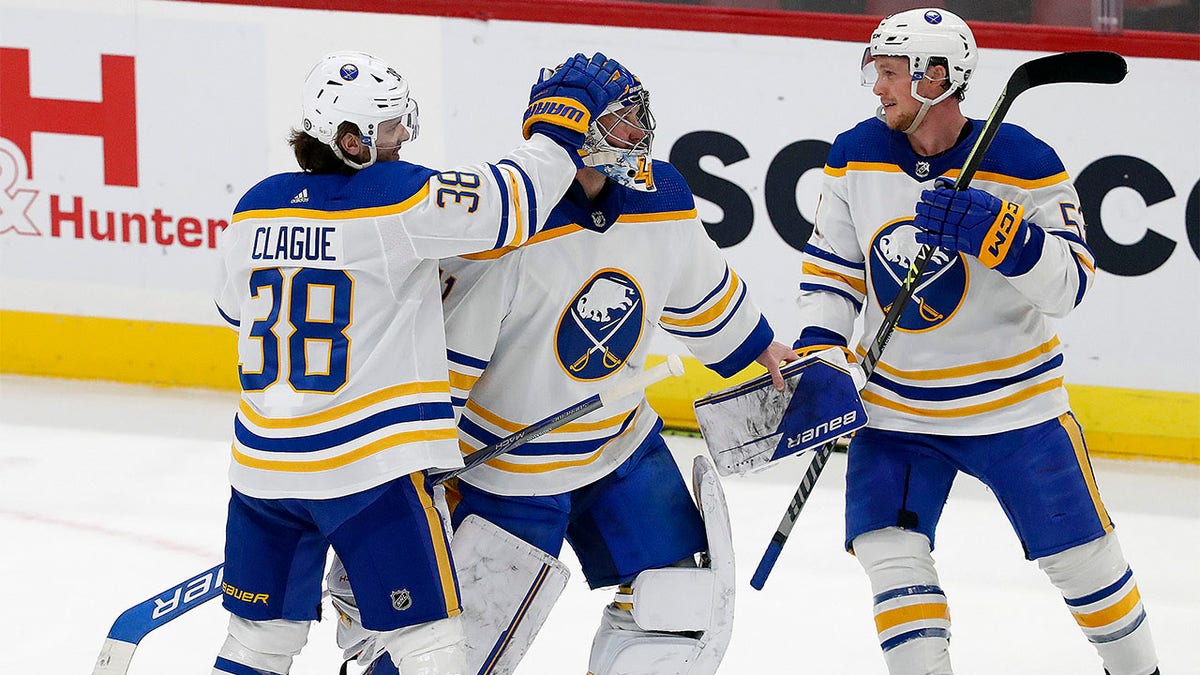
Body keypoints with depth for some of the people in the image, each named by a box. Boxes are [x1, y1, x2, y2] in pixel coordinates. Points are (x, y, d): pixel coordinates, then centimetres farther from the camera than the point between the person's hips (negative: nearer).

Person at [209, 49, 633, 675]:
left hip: (263, 463, 6)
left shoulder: (257, 207, 6)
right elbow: (515, 197, -13)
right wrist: (565, 110, 1)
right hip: (369, 468, -6)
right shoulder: (397, 198, -13)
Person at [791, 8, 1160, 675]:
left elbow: (1069, 282, -20)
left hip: (1014, 405, -3)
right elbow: (833, 268, 6)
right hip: (895, 409, 3)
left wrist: (996, 232, -36)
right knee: (890, 554, -12)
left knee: (1081, 556, 6)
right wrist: (817, 352, -8)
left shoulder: (1023, 163, -16)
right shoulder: (856, 157, -4)